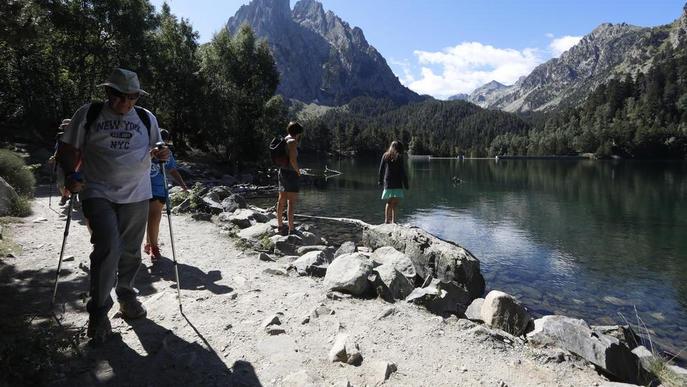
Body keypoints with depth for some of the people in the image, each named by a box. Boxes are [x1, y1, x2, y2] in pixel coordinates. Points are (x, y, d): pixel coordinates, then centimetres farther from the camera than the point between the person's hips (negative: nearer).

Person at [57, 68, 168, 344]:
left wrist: (162, 153, -5)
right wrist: (71, 174, -13)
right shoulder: (88, 114, 3)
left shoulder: (147, 118, 10)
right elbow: (68, 150, 5)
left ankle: (126, 296, 34)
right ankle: (98, 311, 0)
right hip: (98, 193, -3)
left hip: (136, 196, 3)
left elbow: (156, 150, 19)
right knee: (108, 247, -17)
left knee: (130, 252, 11)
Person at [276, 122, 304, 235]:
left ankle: (280, 225, 29)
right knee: (291, 203, -7)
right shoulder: (292, 141, -14)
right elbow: (293, 160, -23)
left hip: (282, 171, 9)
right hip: (291, 173, -9)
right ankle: (291, 229, -6)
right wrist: (298, 171, -9)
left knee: (281, 200, 17)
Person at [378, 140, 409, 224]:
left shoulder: (385, 156, 7)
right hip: (397, 184, -4)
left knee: (389, 203, 16)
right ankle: (393, 220, -11)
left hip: (387, 183, 4)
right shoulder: (399, 157, -5)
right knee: (395, 204, -4)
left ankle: (387, 220, 20)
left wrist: (381, 181, 19)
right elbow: (402, 171, -6)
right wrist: (405, 183, -1)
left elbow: (381, 169, 10)